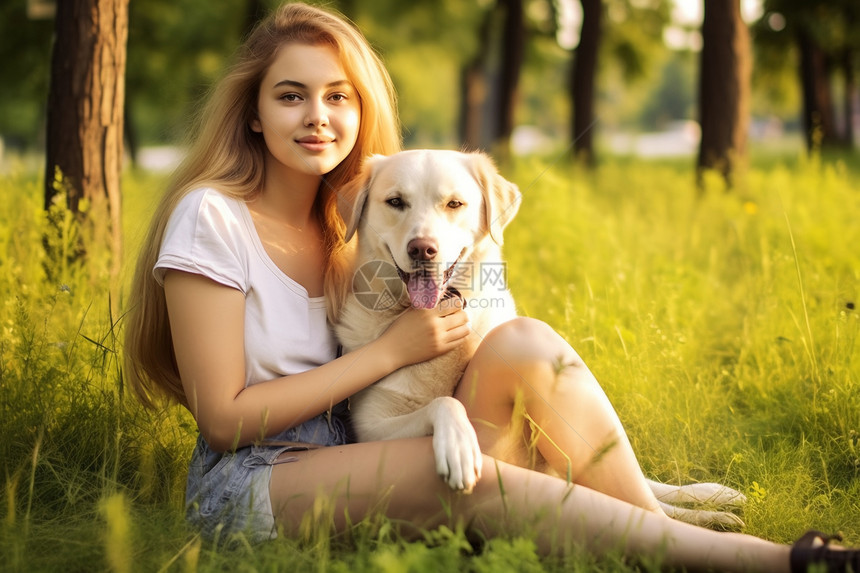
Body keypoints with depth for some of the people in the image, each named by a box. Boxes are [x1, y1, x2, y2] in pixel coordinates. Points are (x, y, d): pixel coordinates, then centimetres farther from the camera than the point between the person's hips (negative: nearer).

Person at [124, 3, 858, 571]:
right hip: (249, 486, -6)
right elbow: (224, 417, -14)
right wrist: (391, 350, -14)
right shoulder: (212, 217, -10)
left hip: (355, 465, 6)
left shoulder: (347, 217, 10)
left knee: (524, 345, -18)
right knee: (456, 470, -33)